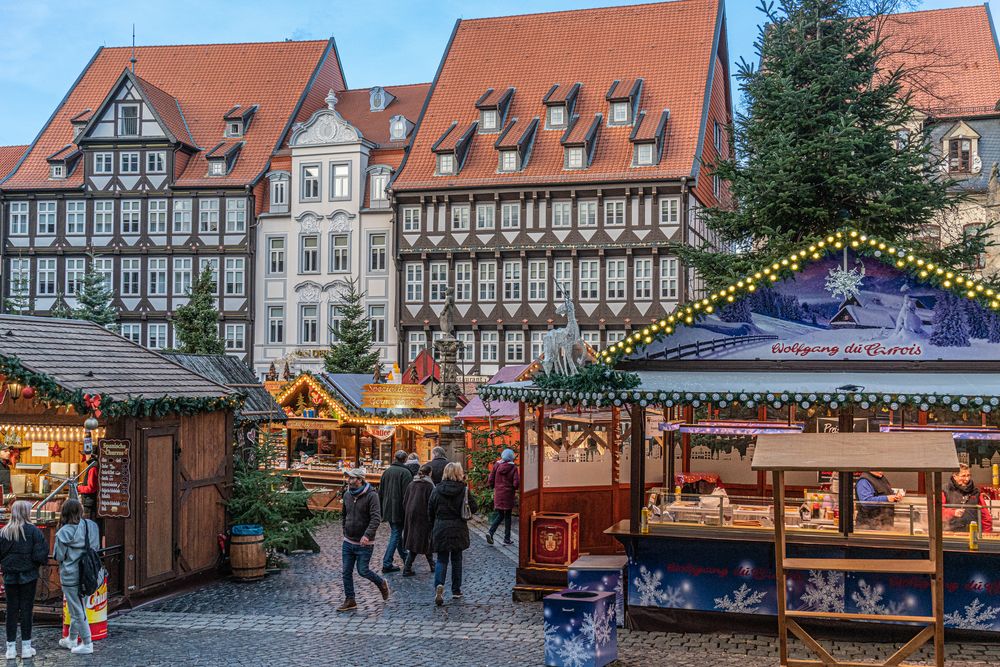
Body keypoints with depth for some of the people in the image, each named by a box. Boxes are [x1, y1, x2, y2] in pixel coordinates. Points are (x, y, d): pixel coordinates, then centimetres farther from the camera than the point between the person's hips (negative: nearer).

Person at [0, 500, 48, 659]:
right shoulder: (33, 530, -10)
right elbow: (40, 554, -13)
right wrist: (40, 562, 7)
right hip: (28, 575, -2)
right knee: (26, 609, 5)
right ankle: (26, 647, 8)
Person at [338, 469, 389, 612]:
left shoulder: (371, 495, -15)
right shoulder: (347, 495, 5)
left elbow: (376, 518, -23)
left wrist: (367, 535, -33)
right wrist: (345, 529, 9)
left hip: (364, 543, -6)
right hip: (348, 541, 6)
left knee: (363, 571, -1)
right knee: (347, 572, 5)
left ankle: (381, 584, 26)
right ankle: (350, 600, 15)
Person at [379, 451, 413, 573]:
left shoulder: (386, 471, 8)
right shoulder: (405, 472, -12)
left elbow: (380, 491, 13)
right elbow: (407, 494, -17)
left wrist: (382, 510, 18)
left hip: (388, 508, 7)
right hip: (399, 510, -7)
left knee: (396, 532, 20)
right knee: (396, 535, -1)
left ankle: (404, 556, 35)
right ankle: (386, 564, -5)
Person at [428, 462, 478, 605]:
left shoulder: (437, 490, -2)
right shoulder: (463, 489, -9)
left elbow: (430, 510, 3)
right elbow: (473, 507, -6)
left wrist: (435, 525, 17)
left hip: (440, 529, 1)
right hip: (458, 529, -1)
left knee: (441, 560, 6)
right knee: (456, 559, 14)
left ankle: (439, 585, -19)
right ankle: (456, 590, 20)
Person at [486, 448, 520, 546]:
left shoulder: (496, 465, -2)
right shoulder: (513, 467, -11)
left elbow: (490, 481, -2)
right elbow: (516, 483, -14)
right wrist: (514, 488, 8)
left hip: (498, 494, 3)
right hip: (508, 495, -3)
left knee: (500, 515, 14)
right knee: (507, 516, 10)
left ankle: (490, 532, -6)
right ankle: (507, 539, 13)